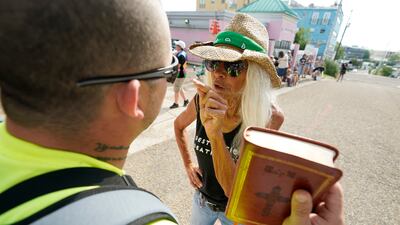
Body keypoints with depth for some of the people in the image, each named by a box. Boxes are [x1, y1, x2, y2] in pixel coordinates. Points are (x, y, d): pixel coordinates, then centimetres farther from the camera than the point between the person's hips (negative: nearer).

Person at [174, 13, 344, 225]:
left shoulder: (269, 116, -29)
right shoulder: (202, 101, -21)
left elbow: (234, 189, -31)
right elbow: (179, 125, 2)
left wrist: (214, 132, -42)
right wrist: (188, 164, -4)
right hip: (202, 198, 3)